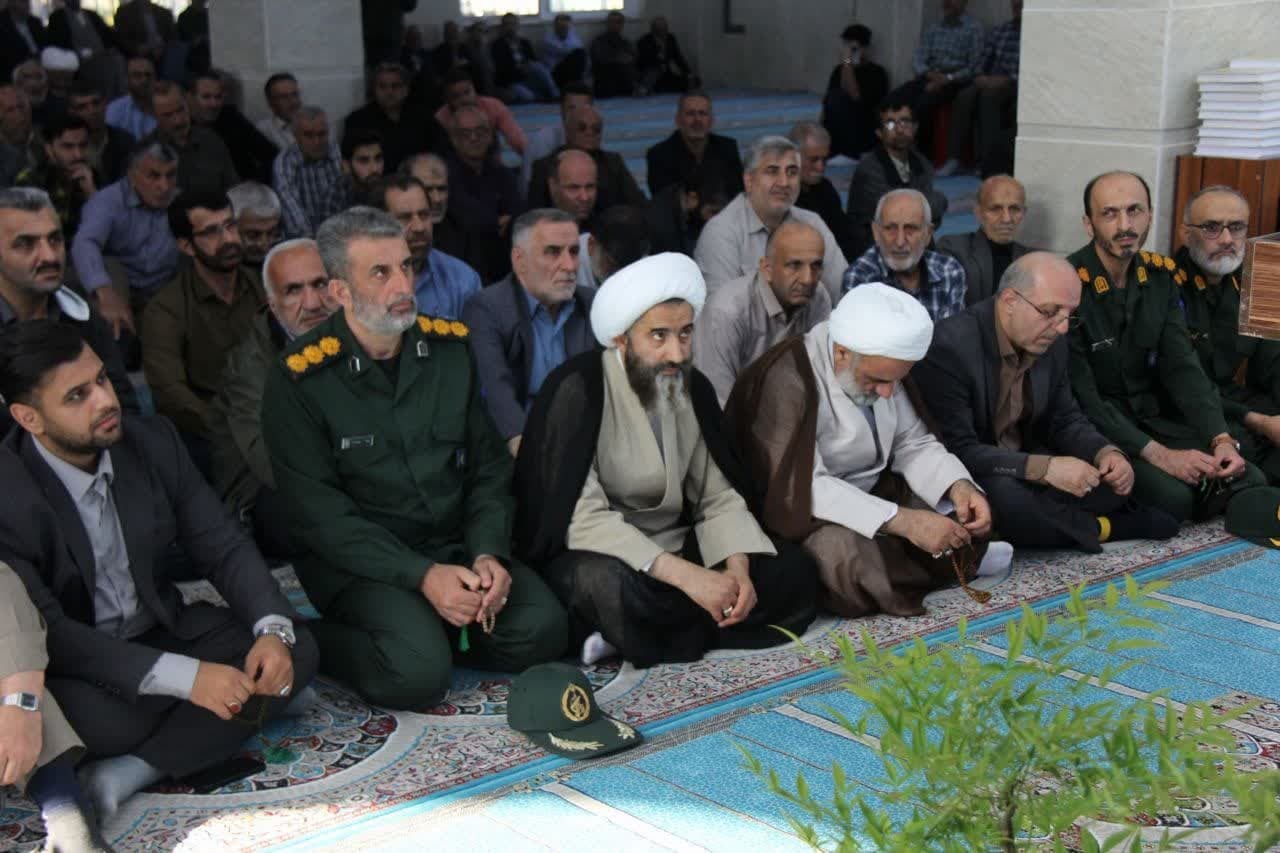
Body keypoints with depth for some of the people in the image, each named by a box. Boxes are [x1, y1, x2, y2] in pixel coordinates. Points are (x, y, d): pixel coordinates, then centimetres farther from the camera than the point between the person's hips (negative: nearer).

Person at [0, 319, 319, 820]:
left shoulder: (152, 441, -7)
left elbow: (221, 547, -2)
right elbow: (44, 631, -26)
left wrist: (273, 629, -22)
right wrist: (185, 677, -34)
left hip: (162, 630, 6)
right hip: (73, 665, -6)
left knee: (296, 649, -17)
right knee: (104, 720, -39)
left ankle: (127, 773, -24)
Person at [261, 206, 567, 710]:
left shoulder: (451, 350, 4)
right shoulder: (299, 380, -10)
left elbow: (489, 467, 7)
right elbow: (317, 512, -13)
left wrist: (488, 553, -11)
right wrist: (421, 575, -21)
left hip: (454, 545, 5)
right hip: (357, 561, -4)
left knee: (541, 629, -19)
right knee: (419, 672, -29)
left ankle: (432, 632, 3)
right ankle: (318, 644, -2)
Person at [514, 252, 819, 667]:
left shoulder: (694, 389, 2)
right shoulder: (577, 390, -18)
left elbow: (718, 496, 4)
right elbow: (582, 518, -26)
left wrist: (737, 568, -17)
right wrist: (684, 575, -32)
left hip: (674, 548, 7)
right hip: (595, 557, -7)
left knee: (794, 573, -10)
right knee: (611, 587, -41)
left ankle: (631, 639, -13)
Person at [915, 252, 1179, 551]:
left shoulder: (1051, 341, -1)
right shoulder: (950, 347, -25)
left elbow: (1066, 420, 9)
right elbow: (956, 450, -29)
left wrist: (1107, 453, -13)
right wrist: (1045, 468, -35)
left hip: (1024, 468, 6)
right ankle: (1098, 527, -9)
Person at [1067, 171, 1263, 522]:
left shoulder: (1160, 276, 3)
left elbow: (1183, 367, -3)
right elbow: (1081, 397, -20)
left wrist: (1222, 440, -19)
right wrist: (1158, 454, -25)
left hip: (1154, 418, 6)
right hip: (1095, 428, -6)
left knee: (1250, 481, -9)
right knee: (1172, 497, -27)